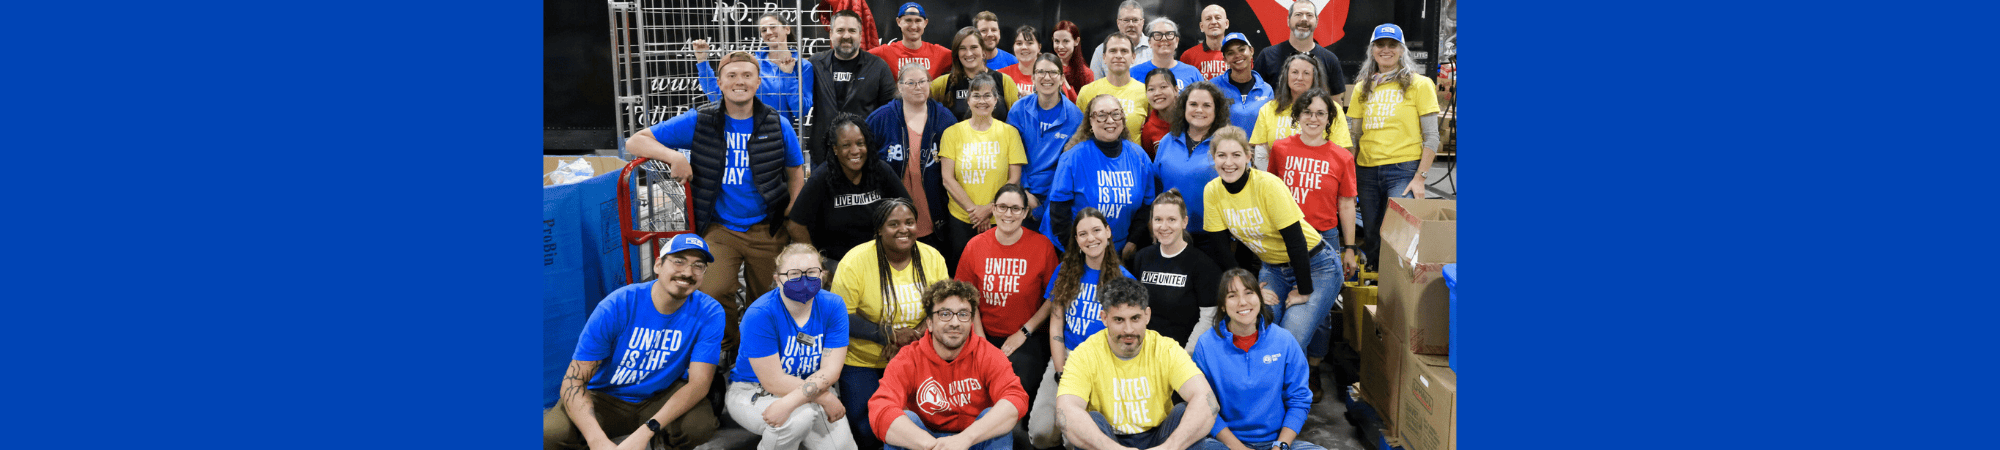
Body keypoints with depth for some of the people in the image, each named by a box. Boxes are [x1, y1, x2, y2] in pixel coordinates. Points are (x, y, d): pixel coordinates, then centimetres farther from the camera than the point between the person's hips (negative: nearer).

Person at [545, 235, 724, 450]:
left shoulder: (709, 313, -15)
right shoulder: (617, 306, -19)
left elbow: (699, 382, -20)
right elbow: (574, 380, -20)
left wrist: (645, 431, -36)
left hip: (662, 398, 1)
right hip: (606, 398, -1)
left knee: (701, 424, -32)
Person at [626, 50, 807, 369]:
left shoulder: (777, 125, 1)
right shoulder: (699, 122, -2)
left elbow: (796, 172, 11)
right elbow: (635, 141, 0)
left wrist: (790, 219, -3)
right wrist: (673, 156, -19)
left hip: (767, 230, 1)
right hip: (719, 229, -1)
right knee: (712, 294, -18)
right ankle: (733, 348, 10)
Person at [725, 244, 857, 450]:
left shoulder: (833, 307, -10)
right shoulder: (759, 315, -22)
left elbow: (831, 370, -16)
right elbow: (773, 381, -22)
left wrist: (789, 402, -31)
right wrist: (826, 399, -22)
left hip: (812, 389, 4)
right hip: (753, 392, -4)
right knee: (801, 415, -34)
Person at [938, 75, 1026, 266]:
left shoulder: (1009, 132, 4)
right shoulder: (953, 133, 4)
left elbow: (1014, 179, 1)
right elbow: (948, 180, 0)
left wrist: (990, 209, -10)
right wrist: (972, 209, -10)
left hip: (998, 222, 0)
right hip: (960, 221, 0)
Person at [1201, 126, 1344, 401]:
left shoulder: (1268, 185, -25)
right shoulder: (1213, 191, -9)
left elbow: (1295, 239, -22)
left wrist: (1304, 291, -17)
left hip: (1315, 266, -5)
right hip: (1273, 269, 6)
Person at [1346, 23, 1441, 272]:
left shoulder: (1419, 84, 1)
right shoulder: (1363, 87, 14)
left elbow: (1431, 137, -2)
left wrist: (1420, 177, -11)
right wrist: (1349, 176, 8)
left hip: (1404, 168, -4)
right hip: (1367, 170, 4)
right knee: (1371, 240, 8)